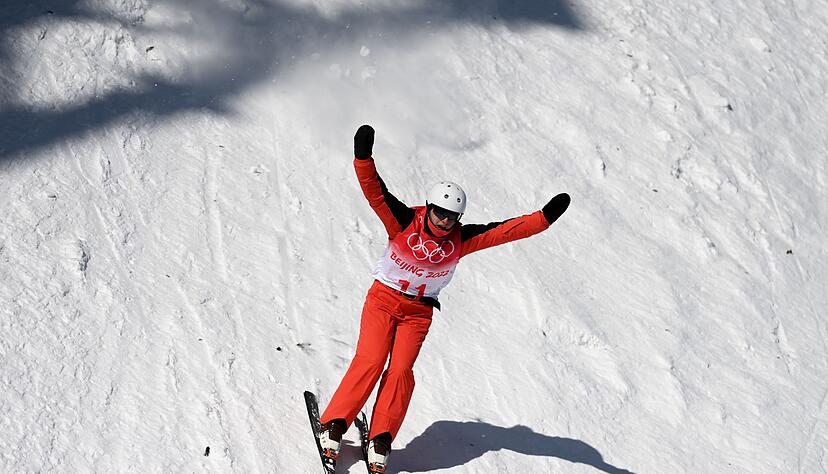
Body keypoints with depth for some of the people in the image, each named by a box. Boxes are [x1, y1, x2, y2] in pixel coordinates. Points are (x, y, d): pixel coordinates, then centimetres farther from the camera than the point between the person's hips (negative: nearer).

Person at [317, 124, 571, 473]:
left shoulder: (461, 239, -7)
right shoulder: (404, 222, -13)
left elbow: (506, 230, -11)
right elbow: (376, 193, -23)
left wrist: (546, 217, -20)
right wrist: (363, 157, -38)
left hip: (419, 312, 2)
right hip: (383, 299, -2)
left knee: (400, 371, -11)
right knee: (369, 361, -15)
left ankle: (381, 440, -3)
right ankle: (333, 425, -5)